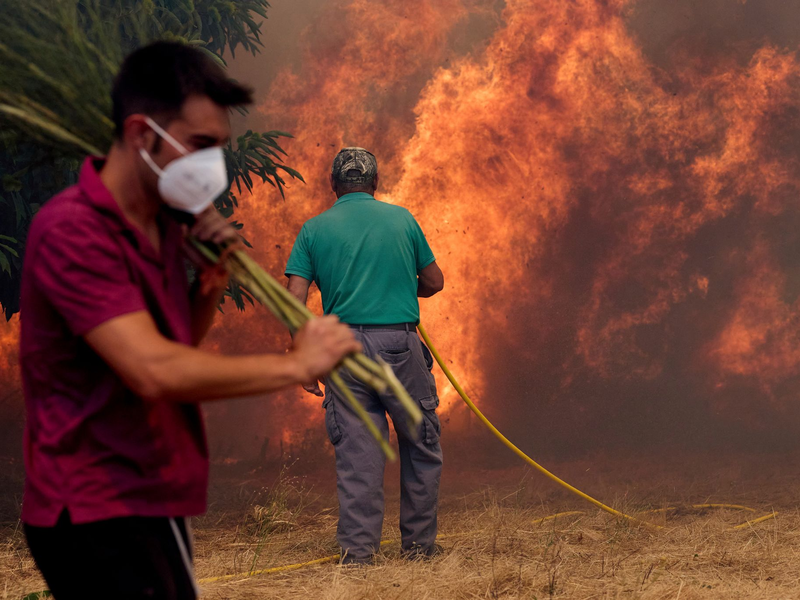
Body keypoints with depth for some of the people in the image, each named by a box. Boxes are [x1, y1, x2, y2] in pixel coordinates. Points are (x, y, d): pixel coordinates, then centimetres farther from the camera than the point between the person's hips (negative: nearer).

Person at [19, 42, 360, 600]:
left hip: (157, 503, 9)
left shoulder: (163, 223, 11)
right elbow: (154, 370, -29)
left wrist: (211, 283, 1)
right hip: (96, 514, -9)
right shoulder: (72, 230, -20)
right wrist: (296, 364, -22)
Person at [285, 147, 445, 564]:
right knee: (421, 446, 12)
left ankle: (357, 549, 3)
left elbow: (294, 302, -1)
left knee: (356, 452, 4)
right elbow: (434, 282, 15)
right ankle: (419, 543, 16)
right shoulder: (401, 219, 8)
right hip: (399, 343, -1)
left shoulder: (314, 229, 7)